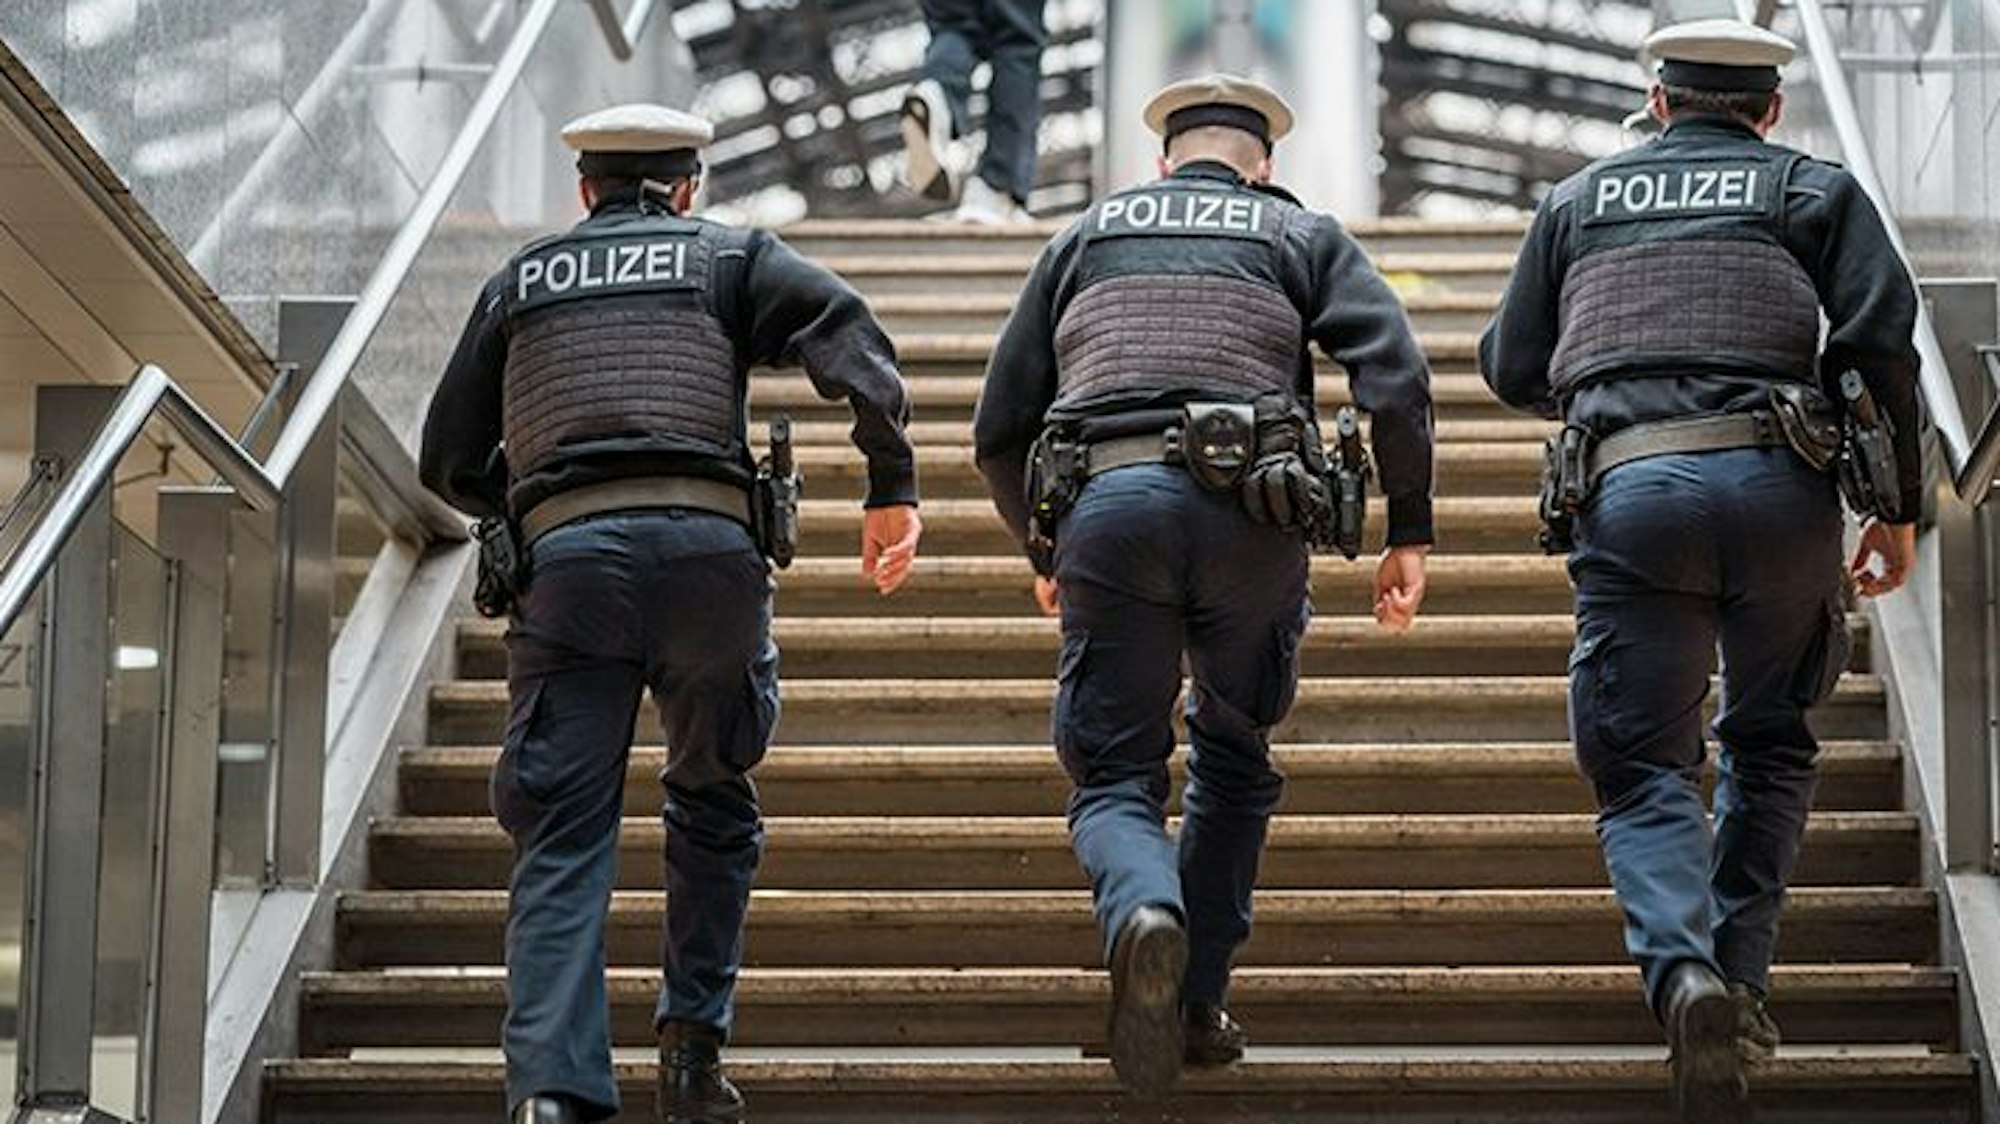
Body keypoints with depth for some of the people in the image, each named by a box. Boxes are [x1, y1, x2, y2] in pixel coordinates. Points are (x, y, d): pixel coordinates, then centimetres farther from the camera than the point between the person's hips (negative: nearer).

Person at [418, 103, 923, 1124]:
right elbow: (842, 331, 0)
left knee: (562, 837, -1)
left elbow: (449, 461, 25)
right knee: (712, 805, 19)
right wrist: (892, 485, -2)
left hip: (566, 561, 1)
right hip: (707, 547, -1)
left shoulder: (520, 281, 25)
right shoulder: (729, 257, 19)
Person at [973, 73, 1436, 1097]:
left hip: (1107, 504, 0)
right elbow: (1394, 373, 2)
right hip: (1250, 513, 0)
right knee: (1233, 753, 21)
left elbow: (1000, 428, 20)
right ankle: (1194, 1003, 16)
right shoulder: (1302, 237, 20)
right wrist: (1410, 530, 6)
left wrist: (1042, 550, 35)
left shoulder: (1084, 238, 25)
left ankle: (1148, 918, -29)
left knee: (1114, 778, 5)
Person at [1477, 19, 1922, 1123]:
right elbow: (1882, 338, 3)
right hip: (1778, 482, 0)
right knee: (1769, 740, 19)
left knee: (1643, 763, 2)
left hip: (1628, 491, 0)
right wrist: (1899, 506, 8)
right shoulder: (1814, 189, 17)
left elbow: (1512, 369, 22)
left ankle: (1683, 970, -23)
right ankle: (1740, 975, 10)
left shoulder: (1578, 198, 22)